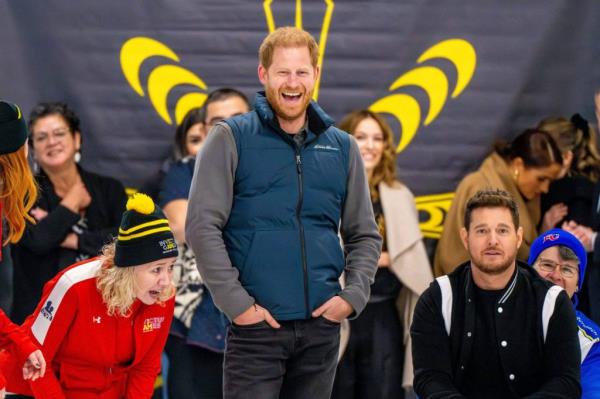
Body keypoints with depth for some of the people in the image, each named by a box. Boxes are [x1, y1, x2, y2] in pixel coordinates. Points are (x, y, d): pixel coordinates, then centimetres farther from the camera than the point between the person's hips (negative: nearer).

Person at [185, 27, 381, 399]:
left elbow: (365, 236, 17)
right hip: (256, 326, -4)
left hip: (323, 328, 4)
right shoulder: (231, 139, 0)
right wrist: (237, 303, -12)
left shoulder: (342, 147, 12)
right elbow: (202, 226, -6)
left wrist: (353, 296, 1)